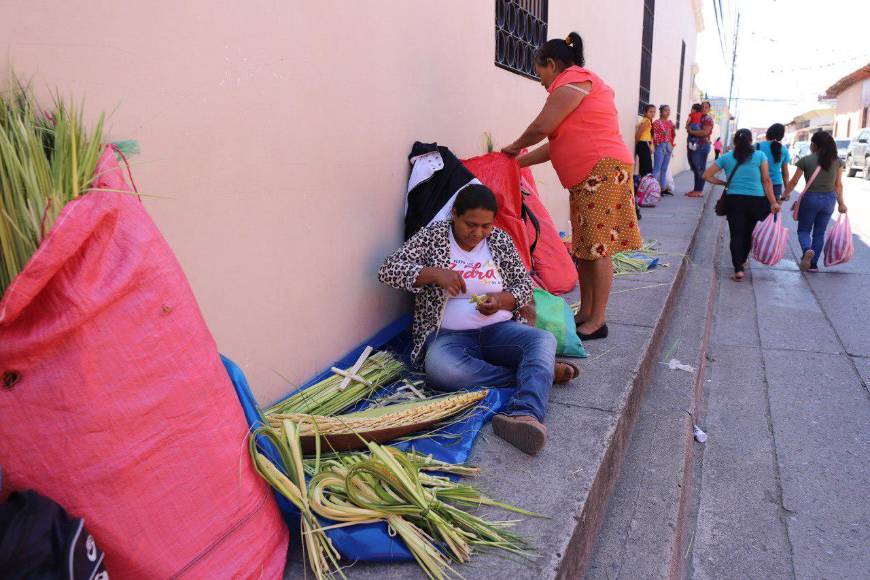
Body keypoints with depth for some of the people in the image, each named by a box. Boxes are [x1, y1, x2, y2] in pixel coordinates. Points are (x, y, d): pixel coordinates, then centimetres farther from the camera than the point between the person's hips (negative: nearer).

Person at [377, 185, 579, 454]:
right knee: (441, 370, -37)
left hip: (499, 329, 3)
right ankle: (541, 374, -25)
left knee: (544, 339, -28)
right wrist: (434, 273, -23)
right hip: (448, 335, -2)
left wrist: (501, 300, -12)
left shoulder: (500, 240, 9)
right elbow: (388, 270, -7)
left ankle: (524, 415, -52)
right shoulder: (432, 236, 1)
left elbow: (524, 284, 11)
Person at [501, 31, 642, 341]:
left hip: (602, 170, -10)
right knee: (585, 247, 11)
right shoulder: (580, 82, 25)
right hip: (585, 176, 10)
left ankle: (597, 321, -2)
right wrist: (518, 162, 20)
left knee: (597, 248, -8)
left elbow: (541, 127, -13)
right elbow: (557, 144, 21)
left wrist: (515, 147, 7)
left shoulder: (572, 80, -6)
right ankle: (585, 314, 18)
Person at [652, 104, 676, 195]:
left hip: (668, 146, 7)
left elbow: (673, 136, 16)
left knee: (664, 169, 9)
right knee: (657, 168, -10)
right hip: (660, 146, -7)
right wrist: (661, 134, -18)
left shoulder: (670, 122, 13)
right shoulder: (657, 122, -5)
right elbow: (653, 135, -6)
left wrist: (674, 129, 0)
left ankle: (663, 188, 12)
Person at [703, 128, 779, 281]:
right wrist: (773, 202, 0)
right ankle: (742, 261, 35)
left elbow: (706, 175, 7)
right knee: (748, 233, 18)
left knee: (736, 235, 1)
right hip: (756, 200, 1)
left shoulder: (726, 157, 5)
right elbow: (766, 181, -1)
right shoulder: (760, 156, 2)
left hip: (734, 200, 0)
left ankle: (738, 269, -11)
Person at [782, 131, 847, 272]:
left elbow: (793, 182, -5)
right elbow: (838, 184, 5)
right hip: (829, 199, 4)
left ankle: (807, 250, -21)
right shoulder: (837, 161, 2)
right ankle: (813, 264, 16)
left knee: (803, 230, 11)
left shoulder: (806, 160, -9)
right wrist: (841, 203, 13)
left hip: (810, 198, -3)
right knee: (819, 233, 14)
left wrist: (784, 195, 8)